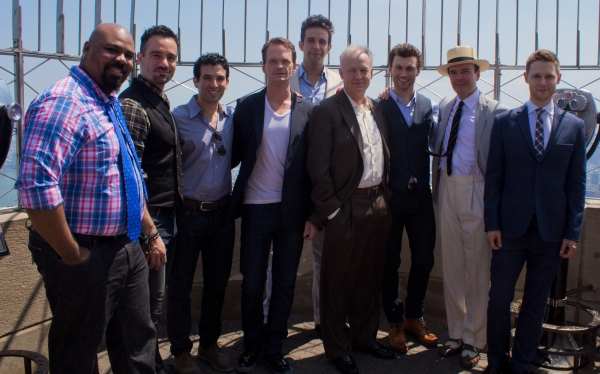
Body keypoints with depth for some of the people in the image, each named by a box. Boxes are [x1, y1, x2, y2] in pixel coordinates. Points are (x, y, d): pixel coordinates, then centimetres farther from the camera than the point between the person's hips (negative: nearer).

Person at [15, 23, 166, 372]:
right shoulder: (63, 104, -19)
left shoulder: (111, 105, 12)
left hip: (128, 249, 9)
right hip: (88, 255, -9)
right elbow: (37, 187, -31)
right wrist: (72, 255, -21)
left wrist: (152, 233, 16)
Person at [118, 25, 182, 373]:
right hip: (148, 219, -9)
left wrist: (168, 222, 18)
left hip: (166, 217, 9)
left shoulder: (162, 101, 13)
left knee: (156, 297, 20)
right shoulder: (132, 104, -17)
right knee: (150, 301, 2)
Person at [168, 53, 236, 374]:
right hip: (188, 213, -4)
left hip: (222, 212, 4)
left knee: (217, 282, 15)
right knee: (180, 285, 7)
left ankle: (209, 344, 32)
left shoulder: (233, 117, 4)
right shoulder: (178, 117, -9)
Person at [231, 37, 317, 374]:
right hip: (256, 209, 0)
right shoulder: (247, 107, 1)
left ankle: (274, 347, 26)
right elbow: (235, 155, 4)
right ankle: (251, 344, 28)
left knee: (285, 282, 10)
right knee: (252, 282, 9)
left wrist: (314, 215, -3)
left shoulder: (307, 111, 1)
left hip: (292, 210, 1)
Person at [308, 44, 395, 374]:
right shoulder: (327, 111, -8)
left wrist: (384, 198, 9)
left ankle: (364, 337, 34)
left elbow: (385, 159, 15)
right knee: (338, 281, 7)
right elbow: (318, 168, -12)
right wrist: (331, 210, -13)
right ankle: (337, 347, 22)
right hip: (346, 207, -6)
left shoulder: (378, 110, 11)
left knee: (370, 278, 17)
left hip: (378, 205, 6)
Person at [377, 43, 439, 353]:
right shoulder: (377, 107, -5)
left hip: (421, 196, 4)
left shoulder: (429, 107, 6)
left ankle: (415, 318, 31)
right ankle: (395, 323, 25)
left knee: (424, 260, 11)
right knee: (389, 262, 9)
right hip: (389, 196, -3)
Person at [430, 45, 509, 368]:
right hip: (447, 191, 5)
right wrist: (437, 189, 4)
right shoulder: (444, 107, 11)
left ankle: (472, 340, 19)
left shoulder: (494, 112, -7)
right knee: (451, 266, 12)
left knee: (477, 268, 5)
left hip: (477, 193, -5)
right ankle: (456, 333, 25)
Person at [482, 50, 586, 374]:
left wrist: (573, 232, 0)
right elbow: (493, 177, 1)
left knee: (536, 302, 11)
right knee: (499, 298, 5)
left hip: (551, 231, 1)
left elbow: (577, 183, 4)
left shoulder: (574, 126, 4)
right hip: (511, 228, -1)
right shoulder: (504, 122, 2)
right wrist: (492, 224, -4)